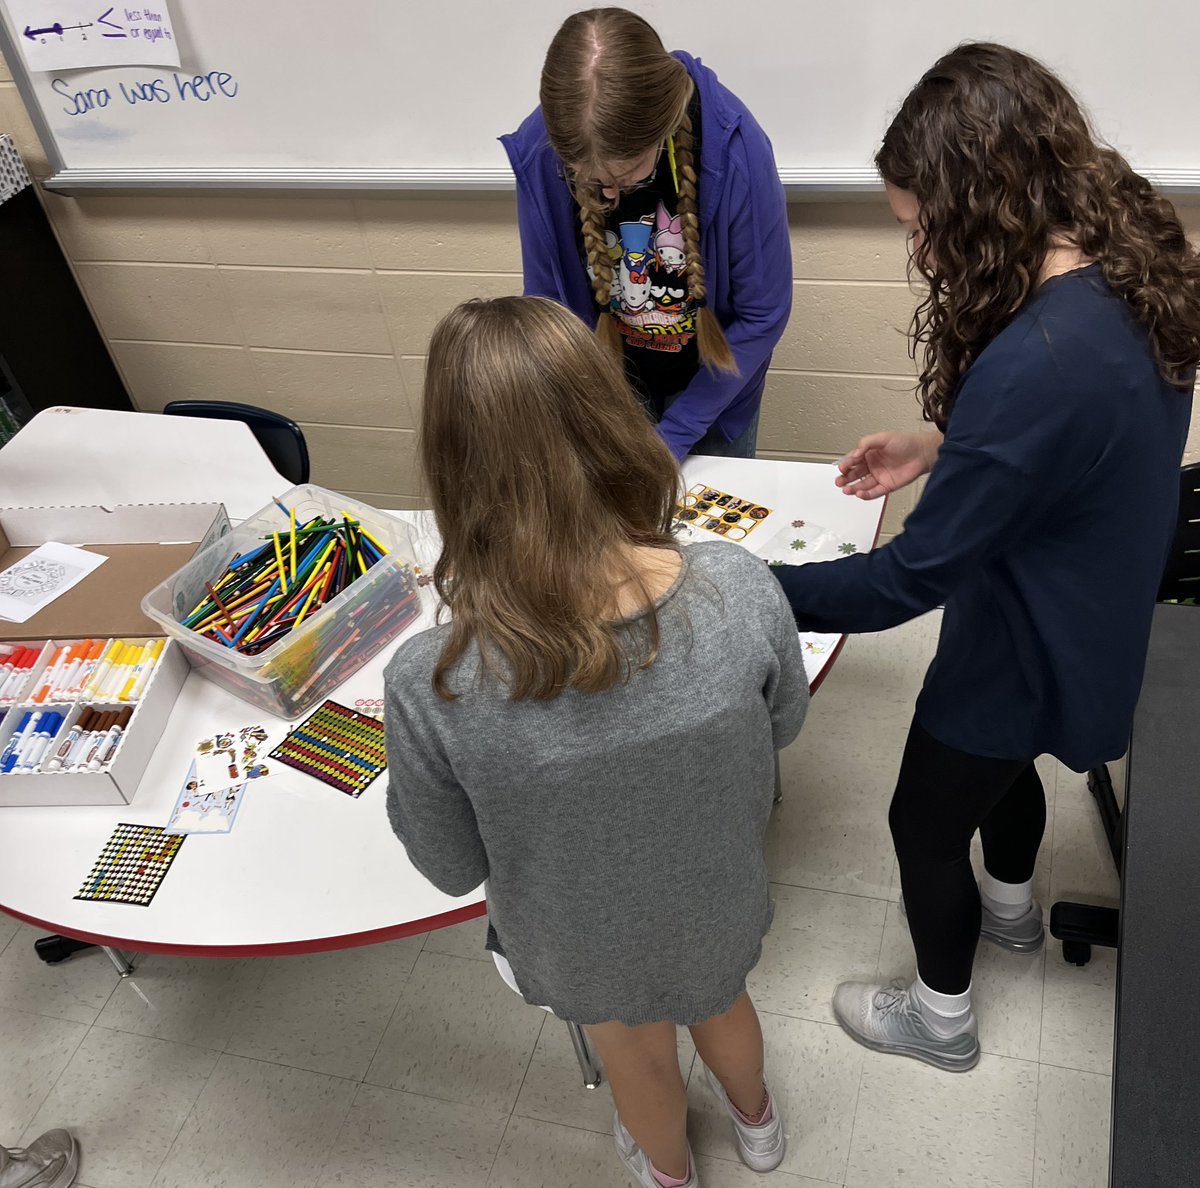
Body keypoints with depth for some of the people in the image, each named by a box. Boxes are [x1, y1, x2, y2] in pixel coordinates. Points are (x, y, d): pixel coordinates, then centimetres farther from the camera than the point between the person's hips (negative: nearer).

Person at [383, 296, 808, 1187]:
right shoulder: (741, 588, -32)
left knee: (640, 1058, 34)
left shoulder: (432, 687, -38)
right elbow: (784, 725, -10)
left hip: (590, 941, -1)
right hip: (719, 901, 2)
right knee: (720, 1004, 37)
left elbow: (452, 868, -19)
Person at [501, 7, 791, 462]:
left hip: (708, 383, -1)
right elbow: (546, 302, -12)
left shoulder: (732, 147, -31)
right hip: (610, 385, 2)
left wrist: (672, 435, -21)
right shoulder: (537, 152, -26)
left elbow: (762, 314, -20)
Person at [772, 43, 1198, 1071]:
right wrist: (942, 448, -1)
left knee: (925, 826, 16)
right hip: (1093, 617, 9)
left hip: (1025, 654, -8)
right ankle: (1011, 908, 63)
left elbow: (916, 574, -32)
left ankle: (941, 1019, 42)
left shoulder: (1035, 364, -39)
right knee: (1004, 762, 34)